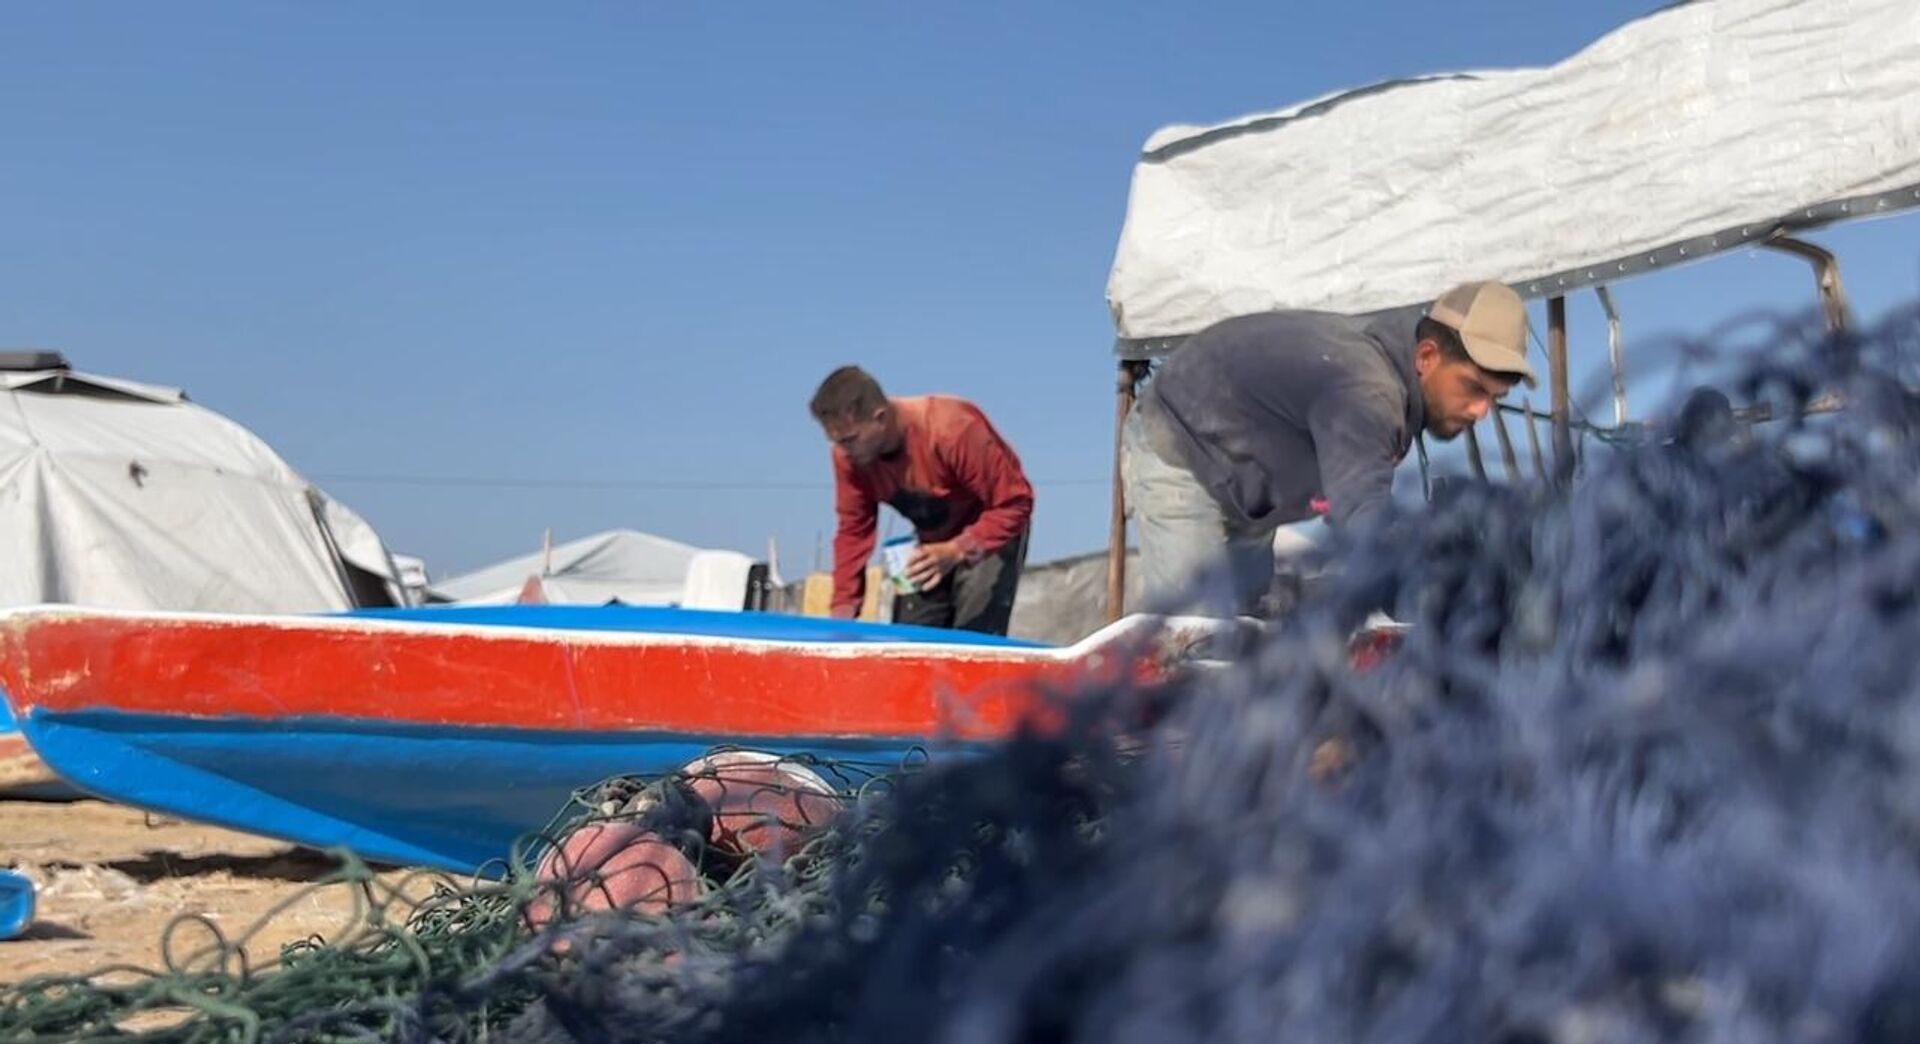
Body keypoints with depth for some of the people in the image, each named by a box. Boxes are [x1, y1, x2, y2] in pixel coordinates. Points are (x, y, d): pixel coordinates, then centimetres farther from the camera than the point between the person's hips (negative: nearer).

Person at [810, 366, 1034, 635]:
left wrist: (956, 551, -42)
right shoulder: (849, 454, -18)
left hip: (993, 531, -6)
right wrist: (843, 608, -18)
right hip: (932, 540, 6)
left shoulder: (952, 431, -34)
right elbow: (854, 530, -9)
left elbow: (1014, 503, -30)